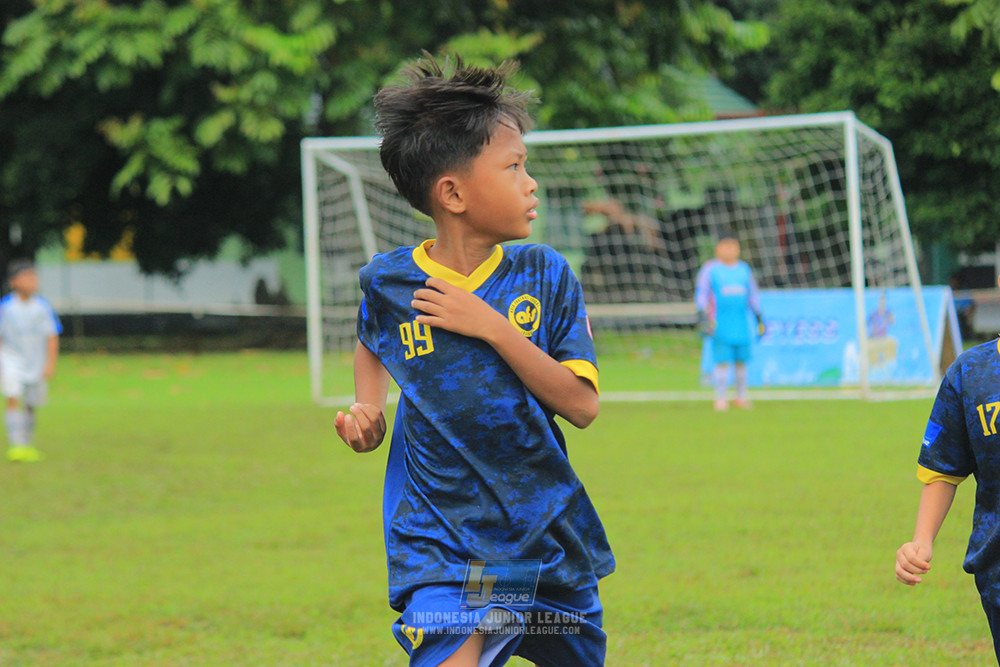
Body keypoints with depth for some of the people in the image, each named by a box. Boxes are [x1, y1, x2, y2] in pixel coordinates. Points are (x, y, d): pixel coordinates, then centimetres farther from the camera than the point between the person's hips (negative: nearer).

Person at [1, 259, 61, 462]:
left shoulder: (43, 307, -2)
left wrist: (50, 364, -7)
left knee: (31, 406, 10)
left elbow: (52, 337, 1)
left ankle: (27, 445, 27)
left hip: (36, 364, 2)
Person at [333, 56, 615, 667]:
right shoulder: (387, 282, -4)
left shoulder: (544, 275, -4)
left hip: (550, 541, 2)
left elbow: (582, 406, -11)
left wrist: (492, 325, -18)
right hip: (442, 544, -2)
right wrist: (367, 408, 2)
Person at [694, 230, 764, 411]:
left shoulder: (744, 269, 14)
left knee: (741, 360, 4)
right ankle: (721, 398, -4)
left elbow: (753, 295, 20)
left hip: (741, 323, 4)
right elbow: (701, 293, -1)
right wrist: (703, 316, -13)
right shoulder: (710, 269, 1)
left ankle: (741, 396, 15)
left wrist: (759, 319, 17)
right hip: (719, 321, -4)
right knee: (722, 360, -8)